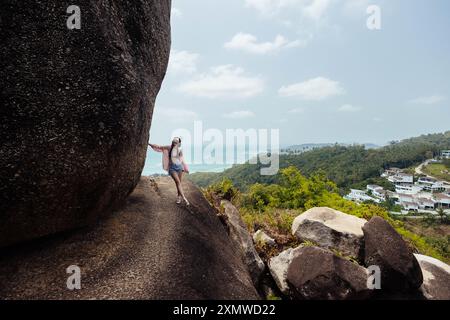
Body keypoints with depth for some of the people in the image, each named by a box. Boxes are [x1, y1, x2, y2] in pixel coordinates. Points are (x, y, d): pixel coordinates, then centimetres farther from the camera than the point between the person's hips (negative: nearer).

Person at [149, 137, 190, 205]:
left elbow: (182, 160, 11)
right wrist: (149, 144, 6)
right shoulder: (169, 148, 0)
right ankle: (184, 198, -16)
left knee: (179, 182, 4)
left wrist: (184, 168, 11)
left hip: (179, 166, 2)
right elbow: (159, 147, 6)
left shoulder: (180, 150, 3)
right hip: (172, 167, -2)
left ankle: (179, 197, 18)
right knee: (178, 182, -12)